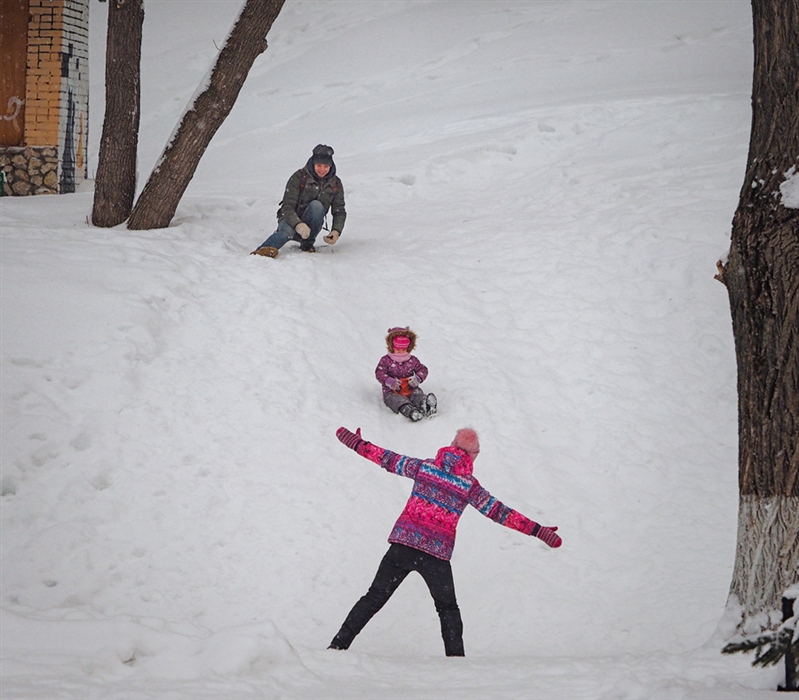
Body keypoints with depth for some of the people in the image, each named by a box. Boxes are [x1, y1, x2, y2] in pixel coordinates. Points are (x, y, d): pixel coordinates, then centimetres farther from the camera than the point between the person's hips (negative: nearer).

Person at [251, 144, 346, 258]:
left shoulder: (335, 183, -2)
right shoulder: (299, 177, -13)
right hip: (291, 219, -3)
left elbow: (340, 211, 1)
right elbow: (287, 207, -19)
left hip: (310, 224, 3)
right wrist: (298, 225, -40)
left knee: (316, 205, -29)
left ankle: (308, 244, -17)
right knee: (288, 231, -39)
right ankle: (259, 252, -61)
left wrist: (336, 231, -21)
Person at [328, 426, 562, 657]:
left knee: (375, 597, 9)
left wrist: (356, 442, 25)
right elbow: (499, 512, -3)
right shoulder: (469, 484, -2)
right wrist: (539, 531, 0)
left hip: (403, 542, 2)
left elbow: (388, 459, 12)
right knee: (447, 608, 17)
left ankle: (339, 644, 4)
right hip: (436, 553, -2)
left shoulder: (424, 466, 4)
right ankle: (455, 656, 10)